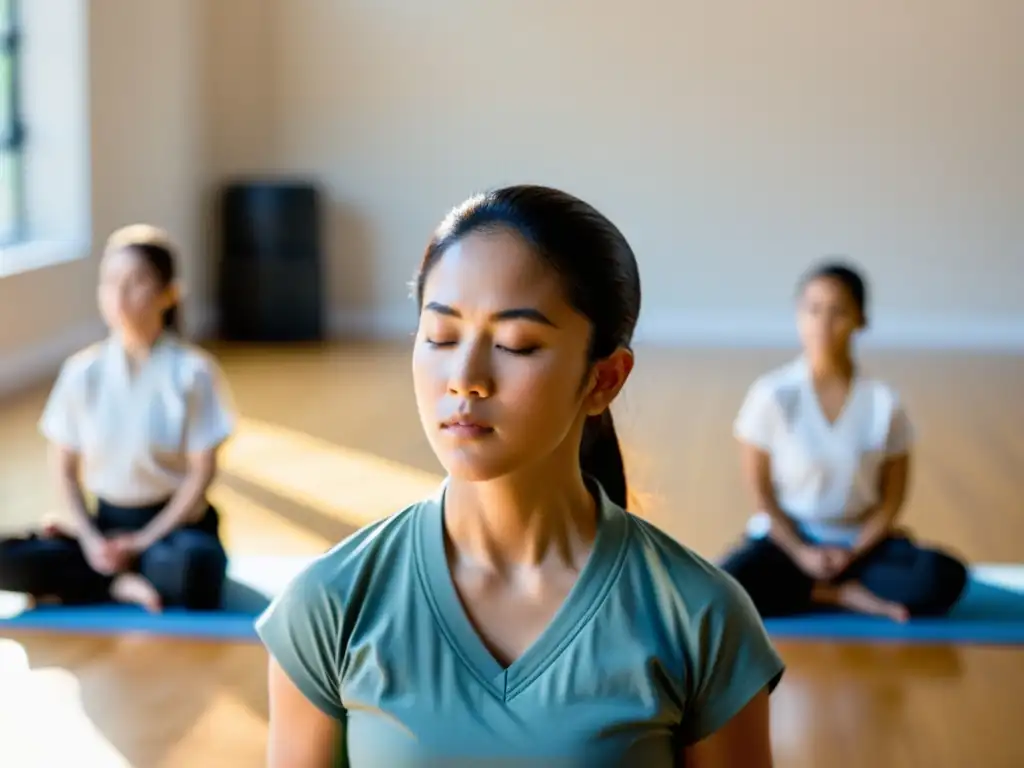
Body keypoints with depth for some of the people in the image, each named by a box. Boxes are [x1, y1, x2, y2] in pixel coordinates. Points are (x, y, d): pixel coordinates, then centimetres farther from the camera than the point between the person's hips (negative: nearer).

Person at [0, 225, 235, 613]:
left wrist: (144, 542, -15)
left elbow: (202, 471, -9)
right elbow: (66, 469, 4)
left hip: (175, 523, -3)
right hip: (106, 522, 3)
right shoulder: (82, 371, -2)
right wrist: (90, 539, -11)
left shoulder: (192, 370, -10)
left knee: (192, 563, -39)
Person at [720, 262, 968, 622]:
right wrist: (802, 553, -12)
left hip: (859, 540, 1)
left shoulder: (884, 401, -7)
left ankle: (820, 589, -14)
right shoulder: (772, 394, -9)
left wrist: (853, 554, -13)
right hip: (788, 536, -1)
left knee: (944, 577, -27)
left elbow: (892, 495, -1)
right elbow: (759, 487, -4)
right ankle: (847, 595, -14)